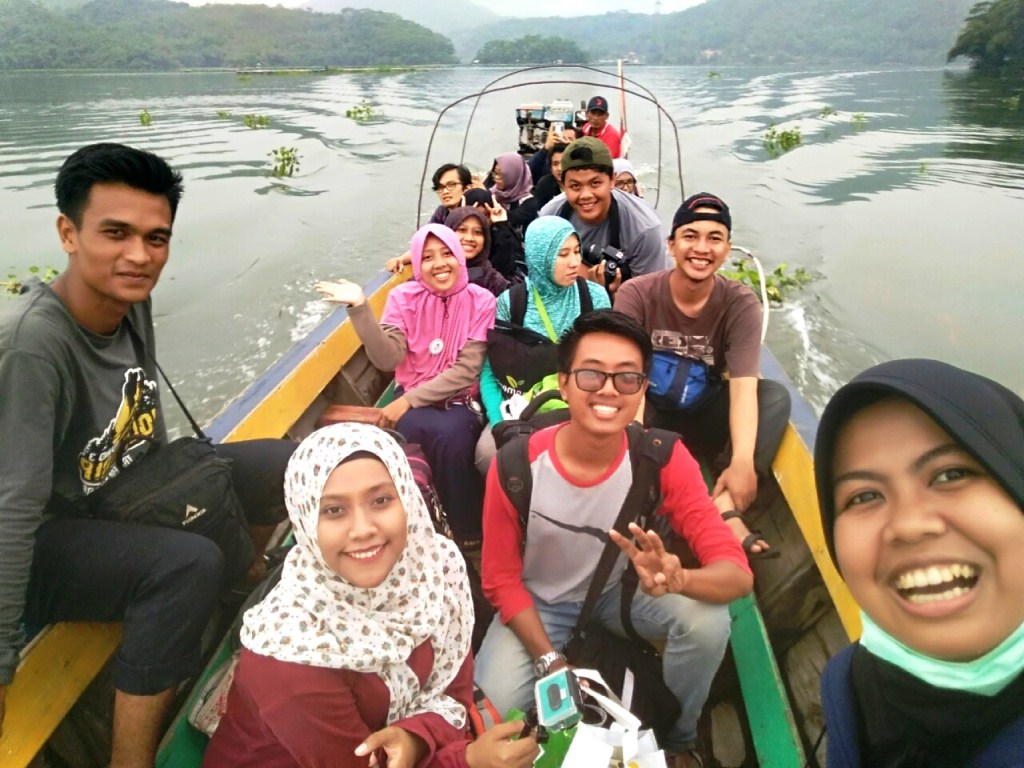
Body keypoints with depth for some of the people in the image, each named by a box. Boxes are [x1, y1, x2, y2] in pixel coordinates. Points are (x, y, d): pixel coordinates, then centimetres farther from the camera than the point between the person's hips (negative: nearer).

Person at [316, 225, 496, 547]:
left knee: (452, 435, -33)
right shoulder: (404, 297, 0)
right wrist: (360, 308, -25)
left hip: (460, 398, -1)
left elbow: (467, 370, -12)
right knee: (420, 431, -33)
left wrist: (409, 400, -17)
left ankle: (468, 532, -10)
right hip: (412, 398, 1)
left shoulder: (481, 301, -4)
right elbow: (389, 359, -13)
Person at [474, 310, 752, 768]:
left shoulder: (664, 459, -24)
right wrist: (551, 663, -20)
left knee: (707, 619, -25)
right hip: (539, 602, -1)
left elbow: (738, 573, -27)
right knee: (496, 702, -23)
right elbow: (501, 578, -12)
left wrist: (676, 579, -50)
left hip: (621, 592, 1)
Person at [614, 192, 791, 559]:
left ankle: (725, 507, -36)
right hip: (652, 417, -1)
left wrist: (742, 461, -39)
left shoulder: (740, 303, -10)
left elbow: (744, 386, -23)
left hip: (704, 420, 2)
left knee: (775, 395, -24)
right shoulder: (636, 294, -13)